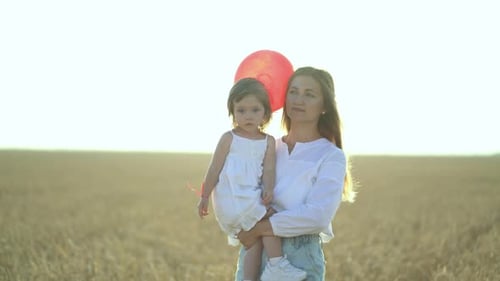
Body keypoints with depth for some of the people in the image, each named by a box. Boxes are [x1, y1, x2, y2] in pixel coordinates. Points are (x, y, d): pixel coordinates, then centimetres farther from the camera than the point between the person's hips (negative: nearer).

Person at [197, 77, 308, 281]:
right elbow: (214, 169, 1)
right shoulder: (229, 138, -2)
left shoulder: (269, 141, 9)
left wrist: (268, 189, -20)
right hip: (231, 199, -5)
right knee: (268, 220, -15)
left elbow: (268, 169, 1)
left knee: (256, 240, -1)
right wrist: (204, 197, 4)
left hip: (253, 197, 5)